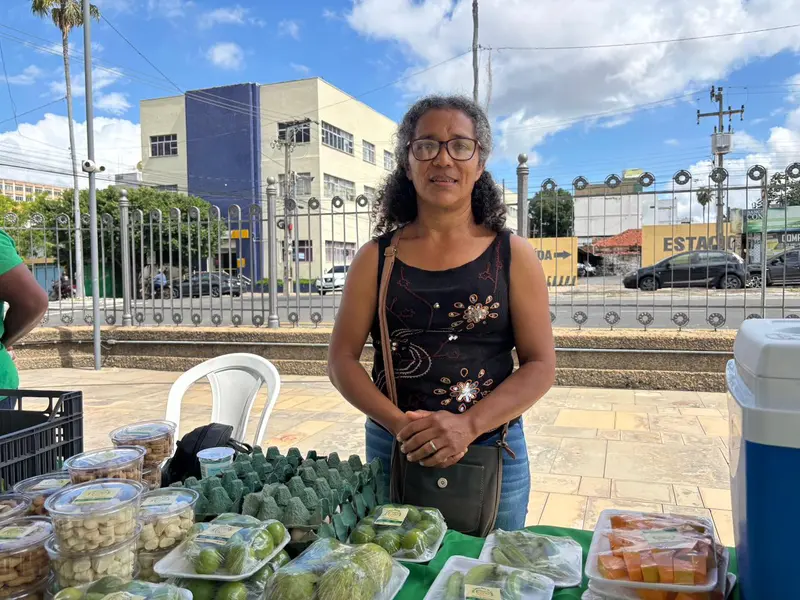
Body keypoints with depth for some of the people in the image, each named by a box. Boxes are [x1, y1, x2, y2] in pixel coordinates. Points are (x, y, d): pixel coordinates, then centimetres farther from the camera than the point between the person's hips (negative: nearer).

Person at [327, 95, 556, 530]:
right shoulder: (376, 258, 1)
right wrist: (401, 425, -15)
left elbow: (541, 365, -5)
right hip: (391, 449, 1)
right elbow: (342, 360, -1)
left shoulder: (513, 256, -1)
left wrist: (468, 425, -18)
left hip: (493, 453, 0)